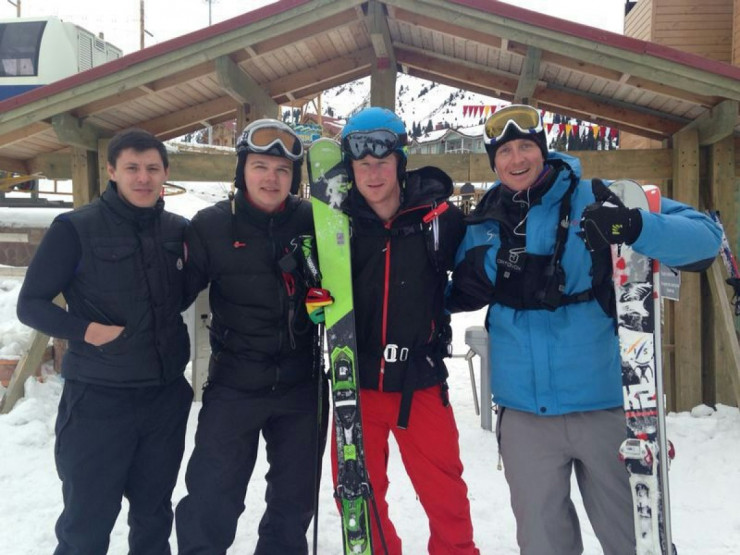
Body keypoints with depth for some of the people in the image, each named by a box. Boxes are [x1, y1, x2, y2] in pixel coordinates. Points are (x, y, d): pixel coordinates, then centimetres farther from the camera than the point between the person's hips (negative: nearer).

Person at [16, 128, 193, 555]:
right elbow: (32, 303, -5)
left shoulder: (180, 230, 4)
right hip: (98, 398, -4)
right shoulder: (75, 229, -8)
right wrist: (84, 330, -21)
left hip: (168, 396, 4)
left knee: (154, 515, 18)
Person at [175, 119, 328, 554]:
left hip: (302, 386, 2)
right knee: (212, 499, 4)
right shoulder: (212, 225, -4)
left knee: (296, 496, 17)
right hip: (233, 386, -2)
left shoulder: (313, 222, -2)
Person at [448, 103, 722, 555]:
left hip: (603, 404, -2)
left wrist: (632, 227, -29)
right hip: (524, 411, 3)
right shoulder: (483, 225, 7)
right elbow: (464, 296, 14)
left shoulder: (595, 200, -4)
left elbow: (705, 237, -10)